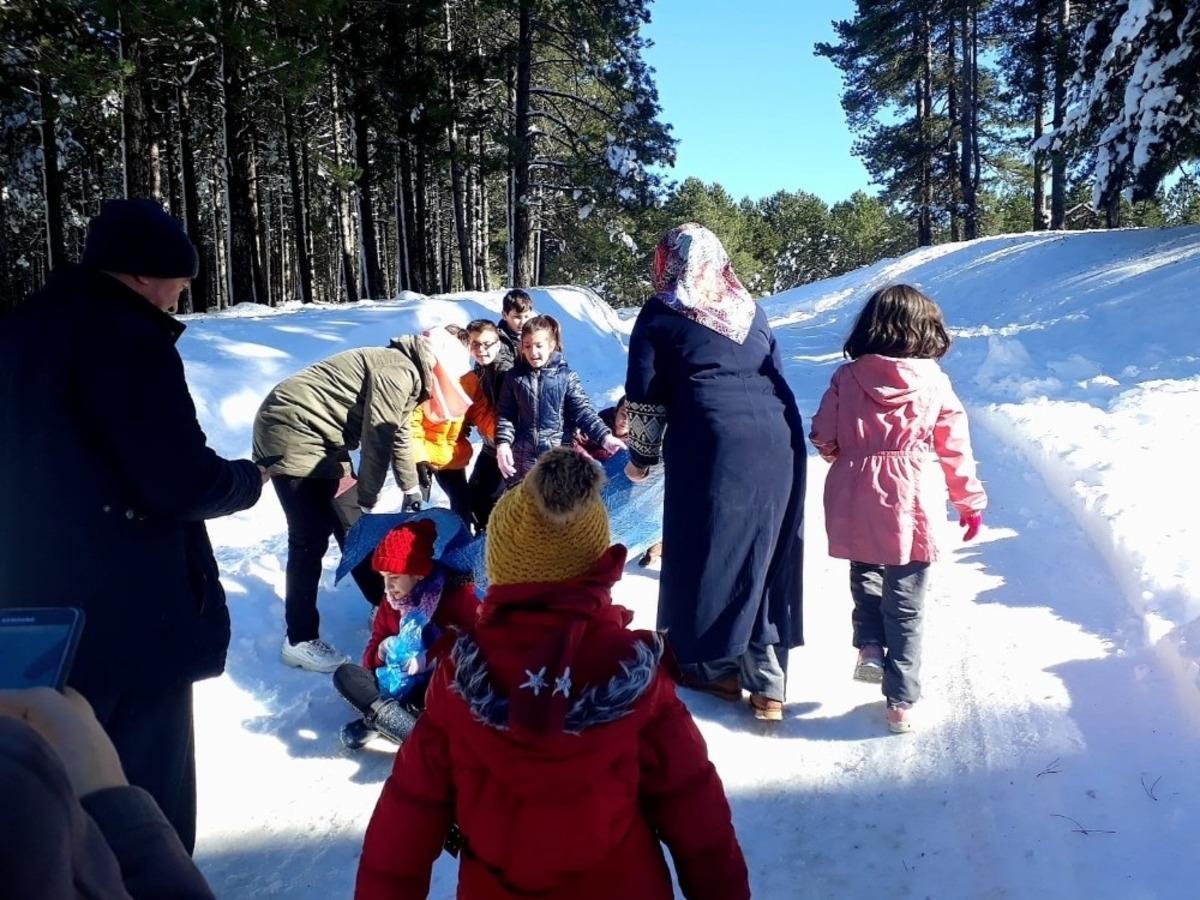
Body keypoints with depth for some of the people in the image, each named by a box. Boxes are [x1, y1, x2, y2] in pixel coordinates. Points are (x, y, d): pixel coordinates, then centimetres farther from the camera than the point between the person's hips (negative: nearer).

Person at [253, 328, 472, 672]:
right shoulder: (398, 372, -19)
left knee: (353, 525, 14)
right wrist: (368, 498, -11)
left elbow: (399, 435, 25)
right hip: (292, 434, -10)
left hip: (321, 440, 10)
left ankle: (385, 605, 27)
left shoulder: (405, 375, 14)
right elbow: (378, 440, -20)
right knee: (311, 538, -8)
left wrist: (411, 488, 33)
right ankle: (299, 640, 1)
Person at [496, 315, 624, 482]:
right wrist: (503, 443, -15)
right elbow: (505, 414, 1)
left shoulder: (566, 376, -5)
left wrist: (604, 436, -20)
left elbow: (583, 410, -7)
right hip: (523, 457, 1)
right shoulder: (514, 377, 0)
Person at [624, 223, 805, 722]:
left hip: (712, 444, -5)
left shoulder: (661, 314, 6)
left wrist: (641, 456, 16)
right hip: (778, 439, 5)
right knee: (767, 553, 10)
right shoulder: (750, 308, 20)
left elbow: (646, 397, 4)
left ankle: (717, 668, 20)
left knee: (707, 550, 9)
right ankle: (768, 683, 15)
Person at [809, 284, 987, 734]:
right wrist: (970, 501, 15)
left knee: (865, 577, 28)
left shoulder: (846, 378, -1)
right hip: (912, 507, -1)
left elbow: (823, 438, 1)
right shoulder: (934, 382, -2)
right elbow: (955, 450, 3)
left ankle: (869, 647, 11)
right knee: (906, 607, 7)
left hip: (856, 505, 1)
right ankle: (901, 702, 12)